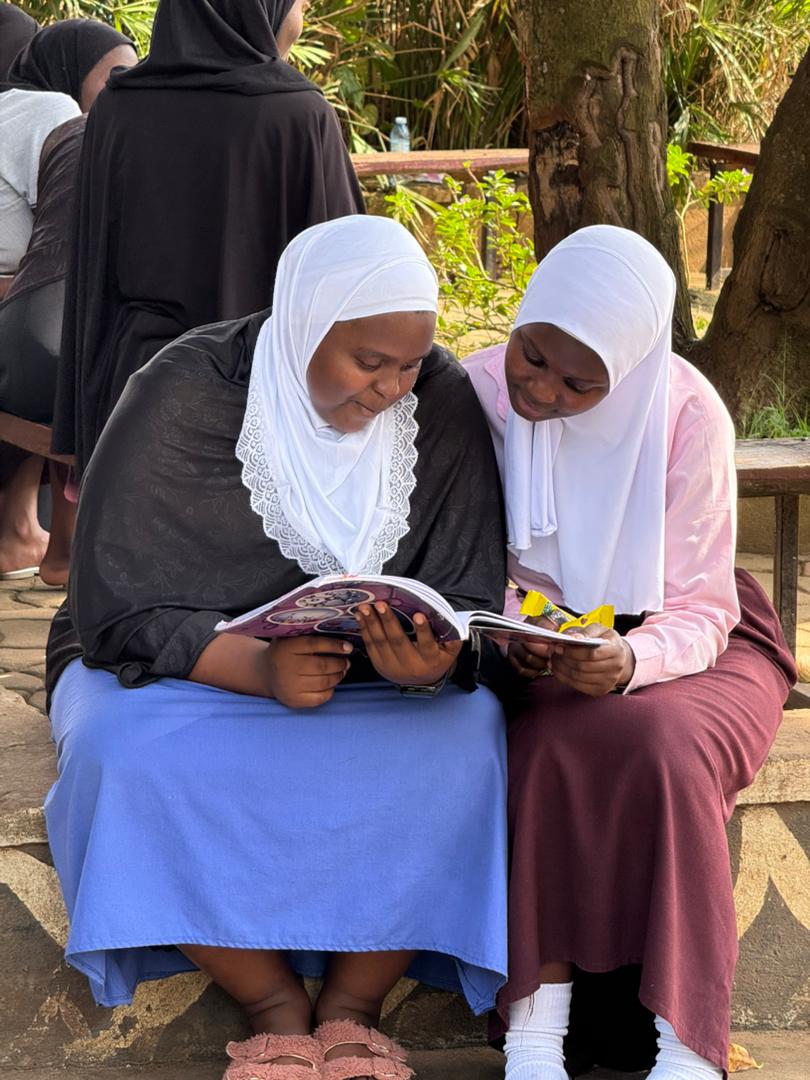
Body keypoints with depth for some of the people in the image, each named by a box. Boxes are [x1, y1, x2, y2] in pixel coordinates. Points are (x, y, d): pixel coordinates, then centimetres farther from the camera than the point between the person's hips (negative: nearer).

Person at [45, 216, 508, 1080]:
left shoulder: (444, 403, -8)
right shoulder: (179, 399, -16)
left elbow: (470, 597, -8)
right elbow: (118, 614, -17)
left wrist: (435, 660, -34)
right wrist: (257, 668, -35)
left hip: (370, 683, 2)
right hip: (183, 671, -2)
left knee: (466, 735, -30)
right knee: (127, 750, -35)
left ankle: (352, 1007, -20)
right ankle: (277, 1008, -21)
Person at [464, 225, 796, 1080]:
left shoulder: (685, 415, -18)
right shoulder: (477, 394, -13)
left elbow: (698, 611, -15)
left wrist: (631, 662, -37)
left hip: (674, 646, -1)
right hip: (535, 657, 1)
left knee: (659, 744, -34)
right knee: (555, 745, -33)